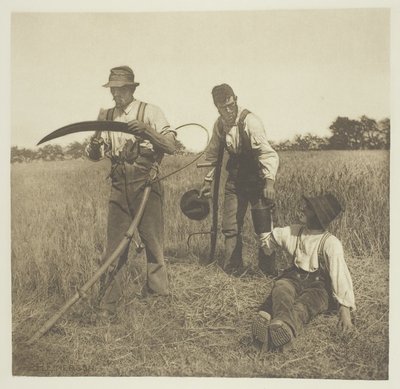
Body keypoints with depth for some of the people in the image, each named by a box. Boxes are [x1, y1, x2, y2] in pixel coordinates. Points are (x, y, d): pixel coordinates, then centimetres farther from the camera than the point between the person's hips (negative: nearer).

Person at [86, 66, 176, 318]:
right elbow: (94, 156, 13)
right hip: (119, 188, 4)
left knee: (154, 245, 3)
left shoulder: (150, 112, -2)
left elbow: (171, 147, -12)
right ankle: (108, 307, 13)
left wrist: (146, 131, -27)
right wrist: (95, 146, -11)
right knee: (114, 249, 4)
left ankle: (160, 301, 18)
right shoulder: (106, 117, 11)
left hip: (146, 186, -3)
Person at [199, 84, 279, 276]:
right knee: (230, 226, 7)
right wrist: (208, 180, 15)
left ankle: (269, 271, 12)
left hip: (257, 178, -5)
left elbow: (267, 152, -27)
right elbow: (213, 154, 15)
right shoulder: (219, 124, 1)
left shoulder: (250, 121, -19)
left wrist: (270, 181, -38)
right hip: (235, 178, 6)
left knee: (263, 227, -4)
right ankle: (231, 269, 22)